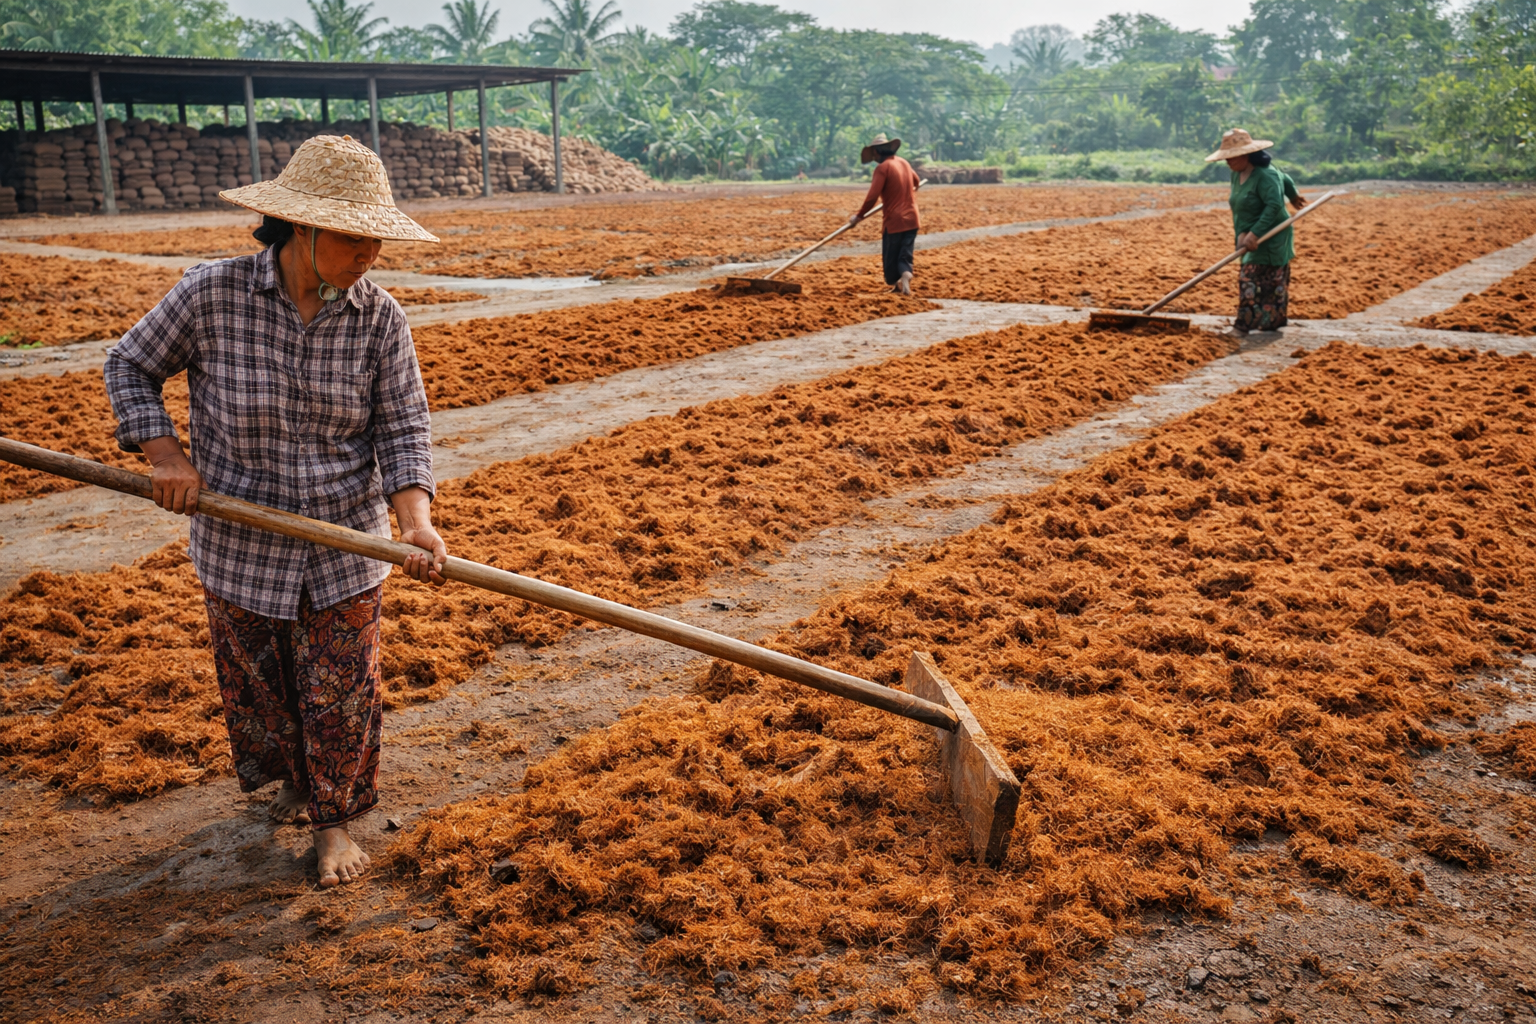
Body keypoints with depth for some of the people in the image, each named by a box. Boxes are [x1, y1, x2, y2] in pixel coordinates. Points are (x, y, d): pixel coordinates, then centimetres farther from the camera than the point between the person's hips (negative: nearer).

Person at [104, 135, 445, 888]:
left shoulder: (378, 318, -10)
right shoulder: (212, 294, -14)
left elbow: (403, 427, -9)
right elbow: (129, 365, 1)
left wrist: (415, 518, -24)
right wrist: (164, 453, -12)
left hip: (345, 548, 0)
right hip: (241, 545, 0)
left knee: (341, 693, 9)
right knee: (257, 686, 18)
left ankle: (334, 817, 32)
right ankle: (290, 778, 49)